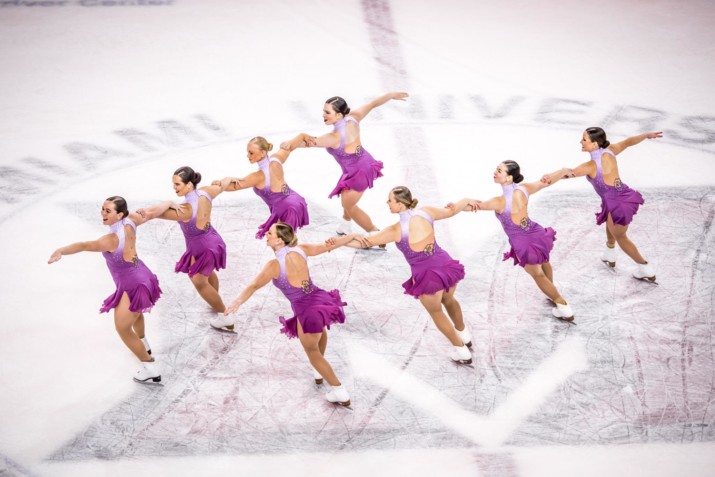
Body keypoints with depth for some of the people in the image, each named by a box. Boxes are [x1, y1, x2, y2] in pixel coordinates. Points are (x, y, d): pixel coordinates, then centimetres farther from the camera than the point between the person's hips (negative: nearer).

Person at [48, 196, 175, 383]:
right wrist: (170, 203, 26)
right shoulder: (130, 222, -11)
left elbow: (85, 245, -49)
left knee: (122, 328, 3)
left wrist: (61, 251, -64)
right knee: (134, 311, 37)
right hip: (140, 276, 10)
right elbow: (155, 210, 5)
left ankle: (150, 369, 7)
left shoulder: (112, 239, -33)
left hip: (132, 285, -10)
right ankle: (143, 345, 63)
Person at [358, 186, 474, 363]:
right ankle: (464, 335, 59)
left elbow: (366, 241, -12)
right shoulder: (426, 212, -4)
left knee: (436, 312, 24)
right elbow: (451, 211, 13)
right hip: (444, 264, 5)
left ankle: (462, 351, 37)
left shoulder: (396, 230, -16)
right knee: (448, 299, 36)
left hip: (426, 275, -5)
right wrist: (466, 201, 34)